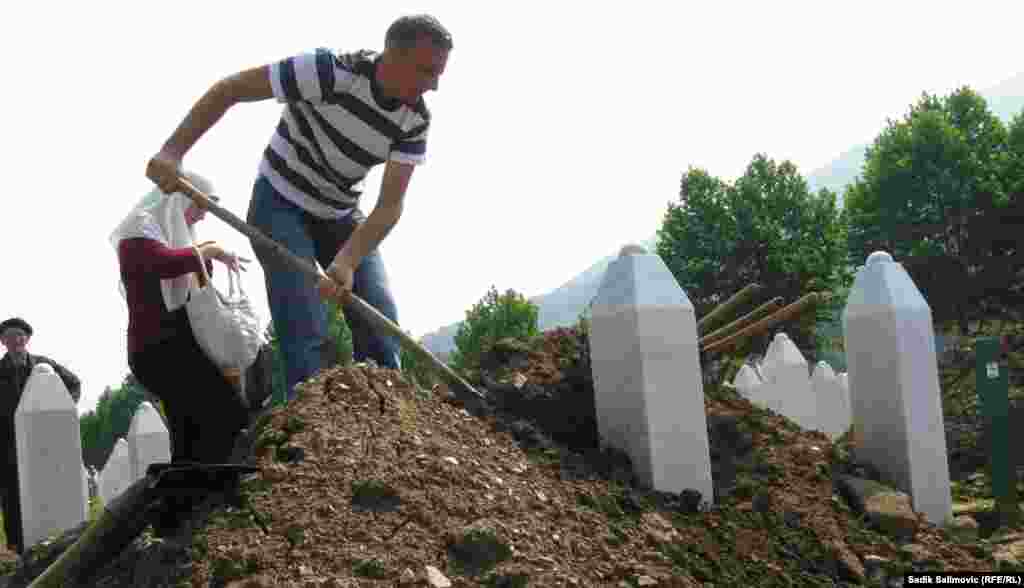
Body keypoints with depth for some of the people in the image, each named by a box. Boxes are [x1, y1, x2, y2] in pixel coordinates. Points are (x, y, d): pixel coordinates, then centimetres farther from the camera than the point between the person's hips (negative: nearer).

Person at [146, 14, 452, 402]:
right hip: (282, 205, -5)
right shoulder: (332, 71, -27)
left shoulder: (416, 122, -12)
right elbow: (229, 89, -20)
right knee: (306, 331, -15)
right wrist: (173, 151, -27)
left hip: (339, 215, 5)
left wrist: (347, 261, -33)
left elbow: (391, 205, -17)